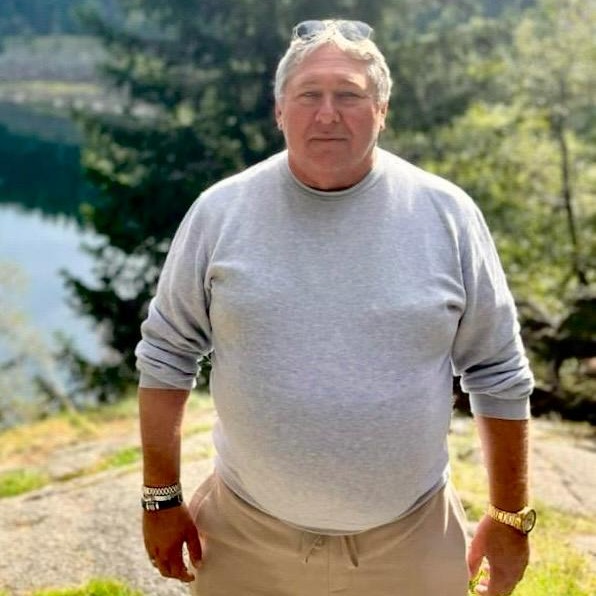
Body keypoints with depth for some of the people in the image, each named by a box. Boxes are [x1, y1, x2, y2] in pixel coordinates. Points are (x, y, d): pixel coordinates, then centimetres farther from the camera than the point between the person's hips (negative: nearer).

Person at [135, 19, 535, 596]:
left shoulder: (447, 214, -6)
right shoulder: (219, 211, -6)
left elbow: (499, 375, 0)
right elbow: (166, 355, 1)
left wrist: (510, 518, 3)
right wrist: (161, 498, 2)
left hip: (410, 541, 0)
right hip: (246, 535, 1)